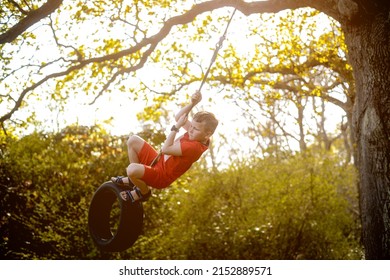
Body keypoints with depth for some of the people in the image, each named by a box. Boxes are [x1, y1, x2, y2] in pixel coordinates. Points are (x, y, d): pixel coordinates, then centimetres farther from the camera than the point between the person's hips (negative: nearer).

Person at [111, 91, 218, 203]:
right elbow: (178, 117, 7)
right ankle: (134, 178, 17)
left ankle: (144, 192, -1)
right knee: (133, 140, 8)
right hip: (159, 161, 10)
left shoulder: (194, 146, -32)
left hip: (161, 176, -10)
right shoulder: (195, 135, -4)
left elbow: (166, 149, -31)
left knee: (132, 169, -36)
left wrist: (177, 126, -25)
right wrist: (192, 103, -10)